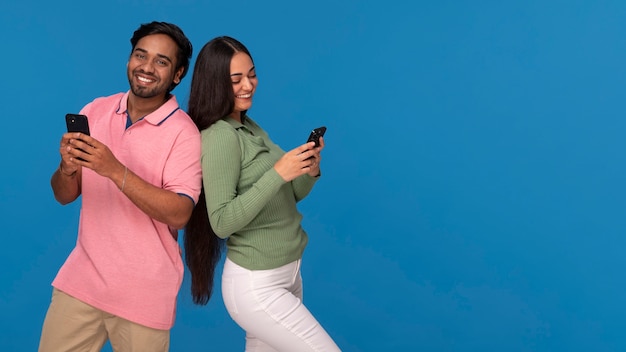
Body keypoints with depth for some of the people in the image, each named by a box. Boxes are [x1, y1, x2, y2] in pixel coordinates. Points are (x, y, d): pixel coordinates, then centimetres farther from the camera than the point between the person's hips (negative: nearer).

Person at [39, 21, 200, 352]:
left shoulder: (183, 133, -13)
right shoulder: (95, 111, 1)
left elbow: (180, 214, -22)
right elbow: (64, 196, 5)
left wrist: (115, 170, -30)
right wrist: (67, 167, -18)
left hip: (143, 290, -4)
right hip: (81, 277, 4)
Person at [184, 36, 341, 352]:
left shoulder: (250, 127, 8)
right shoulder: (219, 137, -18)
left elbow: (287, 197, 12)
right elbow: (222, 222, -23)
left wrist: (310, 170, -8)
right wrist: (278, 172, -27)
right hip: (256, 286, -8)